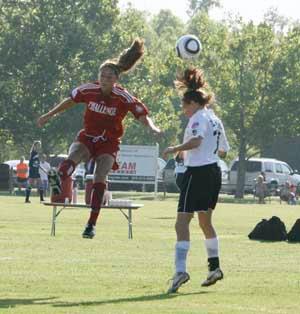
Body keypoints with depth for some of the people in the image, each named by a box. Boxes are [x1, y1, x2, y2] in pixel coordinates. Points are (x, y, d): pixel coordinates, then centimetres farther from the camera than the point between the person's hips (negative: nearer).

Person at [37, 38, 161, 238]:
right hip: (88, 138, 3)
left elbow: (143, 116, -13)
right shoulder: (89, 90, -9)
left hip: (109, 143, -3)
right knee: (73, 157, -29)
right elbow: (70, 101, 9)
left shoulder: (124, 98, -16)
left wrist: (152, 128, -35)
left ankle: (92, 224, -16)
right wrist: (49, 115, 12)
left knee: (100, 177, -19)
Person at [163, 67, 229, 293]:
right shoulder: (215, 120, 18)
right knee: (205, 222, 23)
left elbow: (196, 140, -27)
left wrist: (175, 149, -17)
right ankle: (214, 267, 28)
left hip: (197, 172, -9)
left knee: (182, 223, -13)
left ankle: (180, 270, -26)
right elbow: (224, 151, 23)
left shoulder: (199, 118, -9)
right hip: (214, 171, 9)